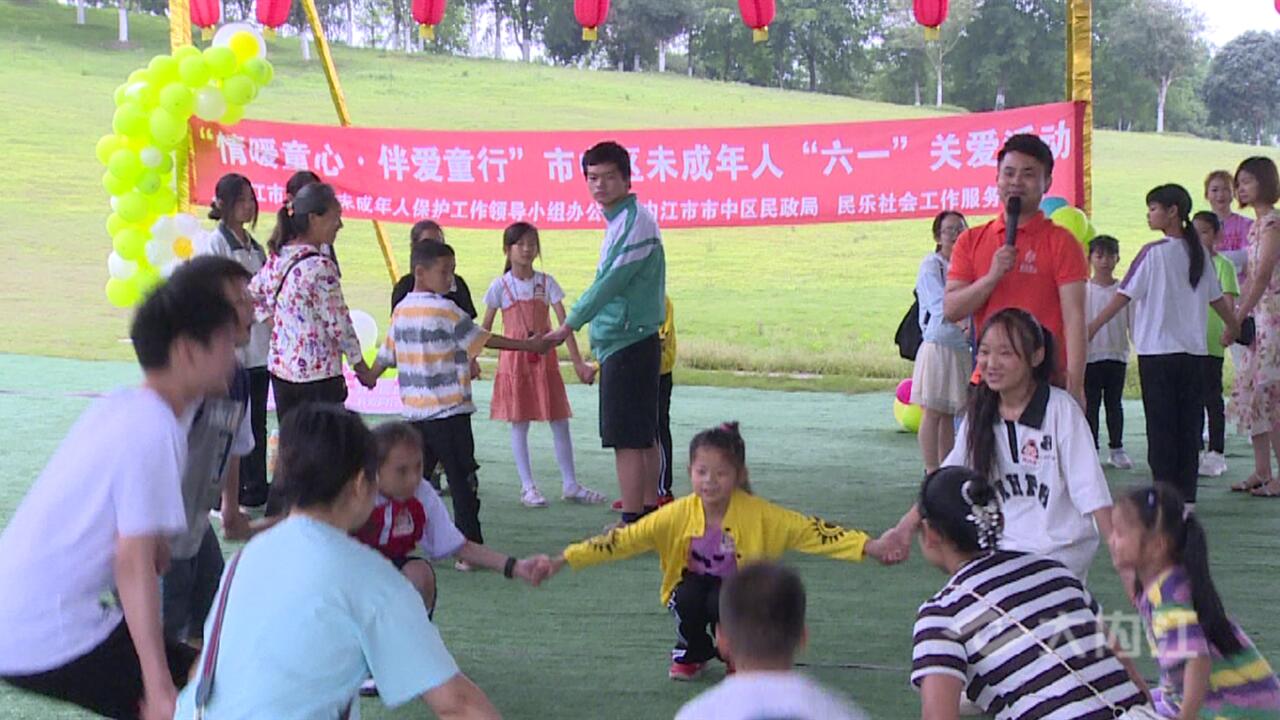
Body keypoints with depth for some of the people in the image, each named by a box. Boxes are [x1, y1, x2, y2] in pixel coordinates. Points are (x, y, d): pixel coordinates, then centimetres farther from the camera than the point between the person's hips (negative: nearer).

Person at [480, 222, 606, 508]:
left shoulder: (546, 282, 1)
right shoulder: (501, 286, -2)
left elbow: (564, 323, -4)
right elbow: (485, 329, 3)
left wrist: (578, 362, -11)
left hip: (545, 360, 2)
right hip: (515, 360, -2)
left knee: (560, 422, 4)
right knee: (519, 424, 1)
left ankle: (569, 484, 13)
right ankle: (528, 487, 8)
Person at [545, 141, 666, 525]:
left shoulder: (635, 222, -14)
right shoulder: (619, 223, 17)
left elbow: (611, 282, -21)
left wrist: (569, 325, -18)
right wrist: (597, 356, 21)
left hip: (628, 344, -10)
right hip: (629, 344, 10)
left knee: (628, 438, -9)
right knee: (644, 437, 14)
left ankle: (632, 522, -7)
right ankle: (650, 511, 21)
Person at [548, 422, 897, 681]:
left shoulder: (757, 514, -21)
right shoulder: (679, 514, -17)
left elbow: (811, 531, -23)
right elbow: (623, 539, -17)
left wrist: (870, 547, -33)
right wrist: (564, 560, -23)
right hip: (696, 583, 2)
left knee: (721, 603, -34)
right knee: (687, 599, -31)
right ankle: (691, 653, 2)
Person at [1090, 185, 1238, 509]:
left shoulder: (1154, 253, -9)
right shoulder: (1198, 252, 7)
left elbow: (1125, 295, -10)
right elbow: (1216, 296, 16)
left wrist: (1092, 327, -7)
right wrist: (1234, 327, 33)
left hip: (1157, 351, -5)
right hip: (1194, 350, 5)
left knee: (1161, 425, -1)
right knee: (1189, 425, 8)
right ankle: (1186, 495, 10)